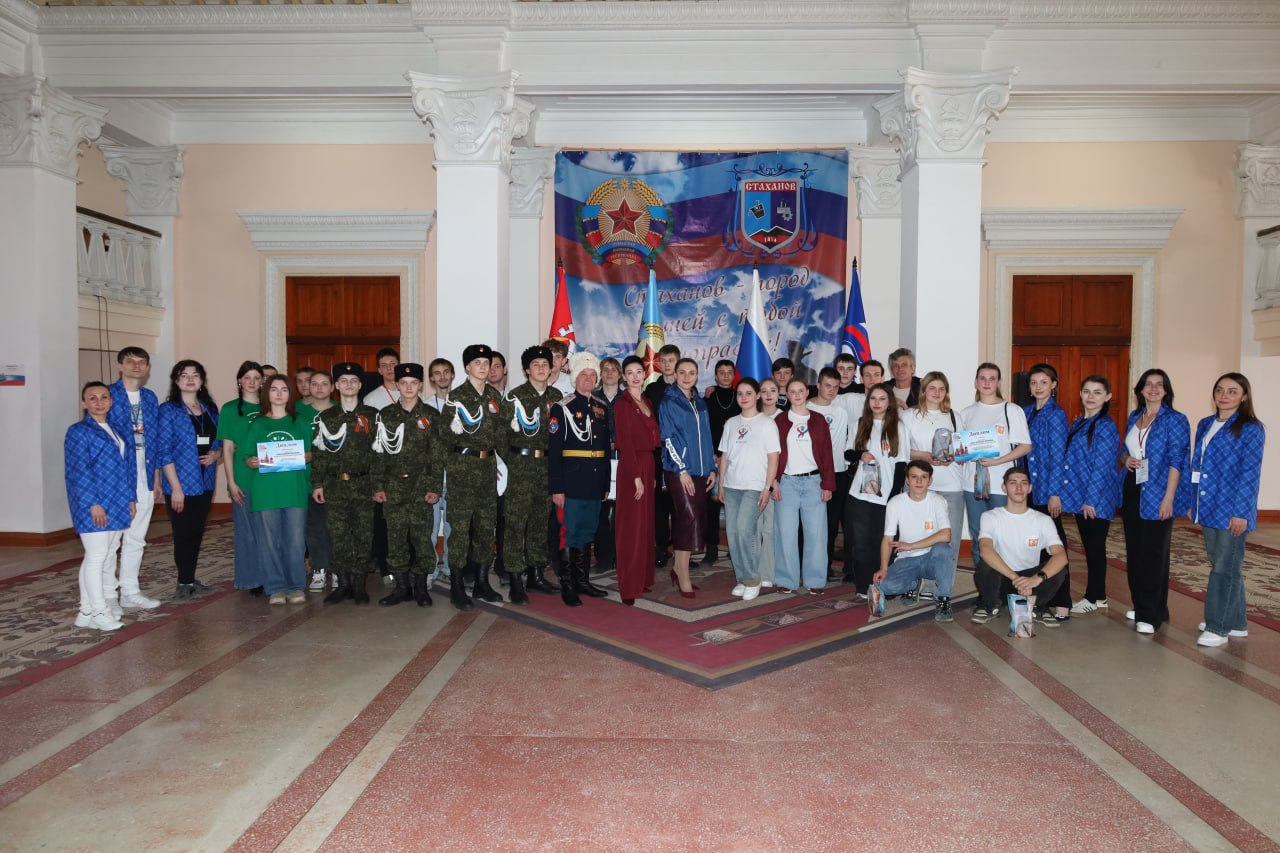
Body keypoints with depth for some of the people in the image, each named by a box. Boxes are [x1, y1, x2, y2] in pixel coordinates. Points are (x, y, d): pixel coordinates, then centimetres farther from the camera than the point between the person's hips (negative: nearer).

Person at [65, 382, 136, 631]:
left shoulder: (117, 431, 15)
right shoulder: (78, 432, -7)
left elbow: (128, 465, 17)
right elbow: (78, 470, -14)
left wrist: (131, 498, 11)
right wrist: (93, 503, -19)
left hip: (117, 505, 8)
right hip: (93, 507, -8)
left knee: (108, 556, 10)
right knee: (97, 556, -5)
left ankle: (88, 610, 18)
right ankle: (98, 612, 3)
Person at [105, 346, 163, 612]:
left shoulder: (150, 398, 13)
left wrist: (156, 478, 13)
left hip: (144, 477, 6)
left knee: (136, 537, 12)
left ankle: (130, 592, 21)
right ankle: (107, 595, 9)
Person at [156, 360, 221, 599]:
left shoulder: (210, 409, 10)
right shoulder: (168, 410, -6)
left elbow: (219, 442, 18)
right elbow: (163, 451, -10)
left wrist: (215, 454, -7)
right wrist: (176, 487, -15)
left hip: (205, 482, 5)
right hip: (181, 484, -5)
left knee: (197, 533, 11)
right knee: (183, 534, 0)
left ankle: (190, 579, 22)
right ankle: (184, 582, 11)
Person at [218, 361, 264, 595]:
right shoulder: (230, 409, 2)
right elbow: (227, 448, 0)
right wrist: (231, 482, -6)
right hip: (243, 480, -2)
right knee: (247, 530, 4)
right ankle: (252, 580, 14)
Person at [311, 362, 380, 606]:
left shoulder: (372, 415, 6)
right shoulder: (325, 417, 10)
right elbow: (318, 452, 8)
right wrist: (317, 484, 1)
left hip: (363, 485, -1)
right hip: (335, 485, 1)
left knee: (363, 536, 1)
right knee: (338, 536, 2)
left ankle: (359, 585, 10)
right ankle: (342, 584, 12)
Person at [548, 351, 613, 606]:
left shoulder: (602, 408, 13)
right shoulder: (562, 408, -5)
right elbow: (553, 450, -9)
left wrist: (606, 483, 13)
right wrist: (556, 488, -14)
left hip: (595, 481, 6)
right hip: (572, 482, -6)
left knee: (587, 533, 13)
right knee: (570, 533, -1)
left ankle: (582, 580, 23)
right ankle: (567, 586, 7)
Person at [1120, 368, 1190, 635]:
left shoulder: (1175, 420, -6)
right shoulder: (1134, 417, 12)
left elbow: (1176, 461, -12)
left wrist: (1168, 499, -18)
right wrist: (1125, 458, -3)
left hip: (1156, 495, -6)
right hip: (1132, 492, 6)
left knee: (1154, 553, -3)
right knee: (1134, 551, 10)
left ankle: (1151, 615, 3)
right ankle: (1140, 605, 23)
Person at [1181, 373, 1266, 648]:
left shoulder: (1251, 429, -8)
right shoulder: (1205, 425, 11)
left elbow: (1250, 474, -12)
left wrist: (1241, 512, -16)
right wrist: (1191, 502, 13)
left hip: (1232, 511, -7)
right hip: (1209, 508, 7)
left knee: (1225, 568, -1)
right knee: (1221, 565, 14)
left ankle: (1218, 627, 7)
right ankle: (1235, 623, 27)